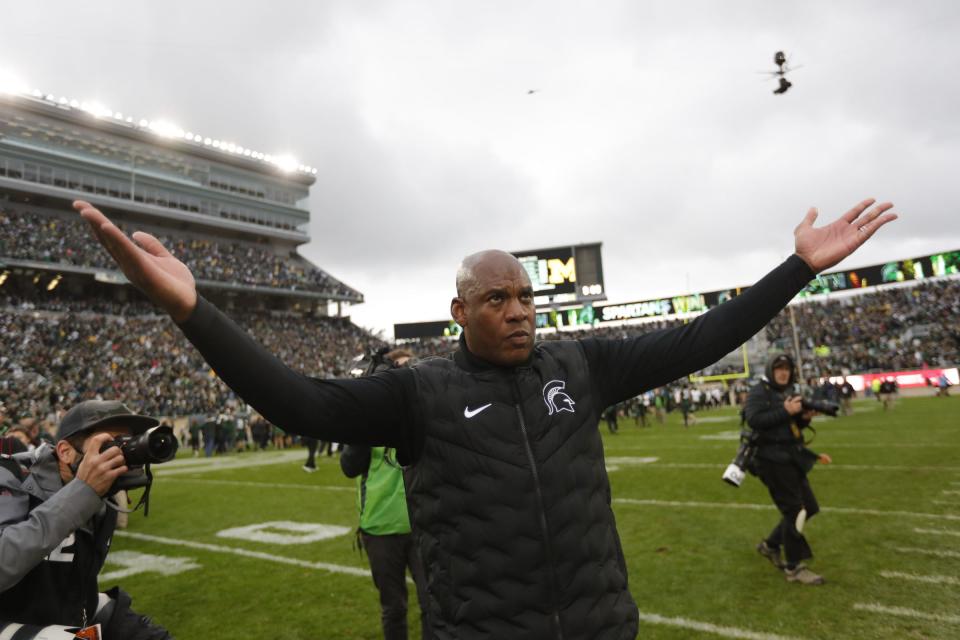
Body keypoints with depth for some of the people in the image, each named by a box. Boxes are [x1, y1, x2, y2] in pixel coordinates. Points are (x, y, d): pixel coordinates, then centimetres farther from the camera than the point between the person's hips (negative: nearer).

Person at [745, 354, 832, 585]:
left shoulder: (790, 391, 14)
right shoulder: (759, 392, -10)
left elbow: (794, 426, 20)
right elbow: (754, 420, -26)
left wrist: (805, 417, -1)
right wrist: (785, 411, -26)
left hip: (791, 457, 9)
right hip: (772, 459, -9)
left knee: (808, 507, 13)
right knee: (794, 510, -5)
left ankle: (771, 545, 27)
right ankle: (793, 568, 8)